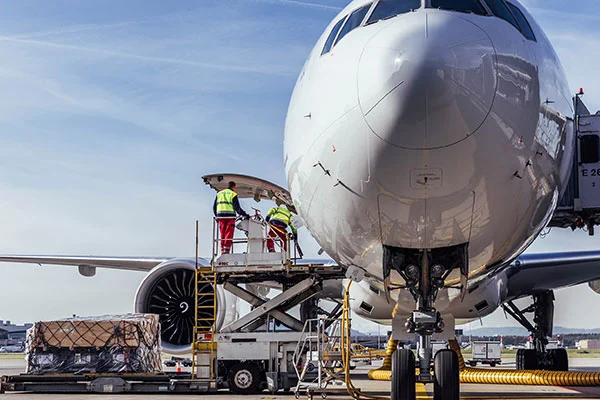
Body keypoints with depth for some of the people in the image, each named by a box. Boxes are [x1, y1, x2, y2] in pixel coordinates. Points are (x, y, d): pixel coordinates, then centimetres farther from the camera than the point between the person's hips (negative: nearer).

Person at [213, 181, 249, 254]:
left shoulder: (219, 194, 17)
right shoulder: (233, 194, 2)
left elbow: (214, 207, 17)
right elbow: (237, 207, -6)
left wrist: (217, 216, 26)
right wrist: (244, 215, -4)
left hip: (221, 216, 5)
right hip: (230, 216, -5)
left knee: (222, 234, 7)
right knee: (229, 235, -5)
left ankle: (222, 251, 5)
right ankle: (226, 251, -12)